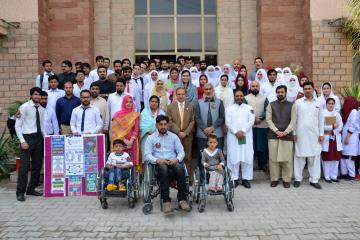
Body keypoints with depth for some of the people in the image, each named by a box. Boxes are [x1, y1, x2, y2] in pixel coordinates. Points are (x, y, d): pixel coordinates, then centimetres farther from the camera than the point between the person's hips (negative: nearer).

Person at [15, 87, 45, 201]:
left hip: (38, 138, 6)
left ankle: (31, 189, 24)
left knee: (37, 165, 11)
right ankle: (20, 192, 5)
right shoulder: (24, 107, -7)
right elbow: (17, 126, -9)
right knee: (24, 166, -6)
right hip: (27, 138, -6)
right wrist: (22, 141, -15)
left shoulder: (41, 109, 9)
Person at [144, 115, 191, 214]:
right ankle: (166, 201, -35)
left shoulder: (174, 136, 17)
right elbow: (147, 154, 1)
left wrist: (177, 159, -12)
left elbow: (181, 152, 10)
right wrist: (157, 160, -18)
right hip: (159, 164, -1)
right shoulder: (151, 138, 12)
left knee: (180, 167, -33)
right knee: (163, 168, -37)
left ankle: (182, 199, -33)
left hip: (173, 162, 2)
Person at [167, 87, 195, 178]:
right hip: (175, 136, 0)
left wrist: (185, 132, -8)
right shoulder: (170, 107, 7)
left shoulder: (191, 106, 9)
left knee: (188, 158, 3)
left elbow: (192, 121, 3)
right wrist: (178, 132, -10)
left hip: (187, 136, 1)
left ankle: (188, 177, 9)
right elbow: (170, 122, 0)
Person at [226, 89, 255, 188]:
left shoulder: (249, 108, 10)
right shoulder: (229, 108, 10)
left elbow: (251, 121, -1)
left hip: (246, 136, 0)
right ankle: (234, 178, 6)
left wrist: (243, 131, -13)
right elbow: (228, 122, 0)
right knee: (233, 157, -1)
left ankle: (246, 179, 7)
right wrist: (236, 132, -12)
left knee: (247, 157, -1)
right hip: (233, 136, 0)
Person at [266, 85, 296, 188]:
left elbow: (293, 120, 1)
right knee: (273, 158, 1)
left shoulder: (291, 105, 9)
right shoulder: (271, 105, 9)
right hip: (273, 135, 0)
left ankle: (286, 179, 12)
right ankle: (274, 179, 11)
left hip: (287, 135, 0)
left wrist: (286, 132, -11)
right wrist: (276, 131, -11)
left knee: (287, 158, 1)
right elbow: (268, 119, 1)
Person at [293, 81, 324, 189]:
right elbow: (294, 119, 0)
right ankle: (298, 178, 12)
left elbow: (320, 120, 10)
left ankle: (314, 180, 12)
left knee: (315, 157, 4)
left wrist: (321, 134, 5)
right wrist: (294, 133, -4)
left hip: (314, 134, 2)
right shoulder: (298, 102, 1)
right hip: (301, 134, -2)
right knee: (299, 156, 3)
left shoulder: (318, 103, 9)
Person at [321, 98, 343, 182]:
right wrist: (332, 126, -16)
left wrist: (332, 131, -10)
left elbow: (340, 126, 6)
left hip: (336, 139, 5)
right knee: (327, 158, -3)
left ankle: (334, 176, 14)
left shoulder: (337, 114, 13)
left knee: (336, 157, 4)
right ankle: (327, 176, 5)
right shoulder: (322, 113, -3)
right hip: (326, 139, -4)